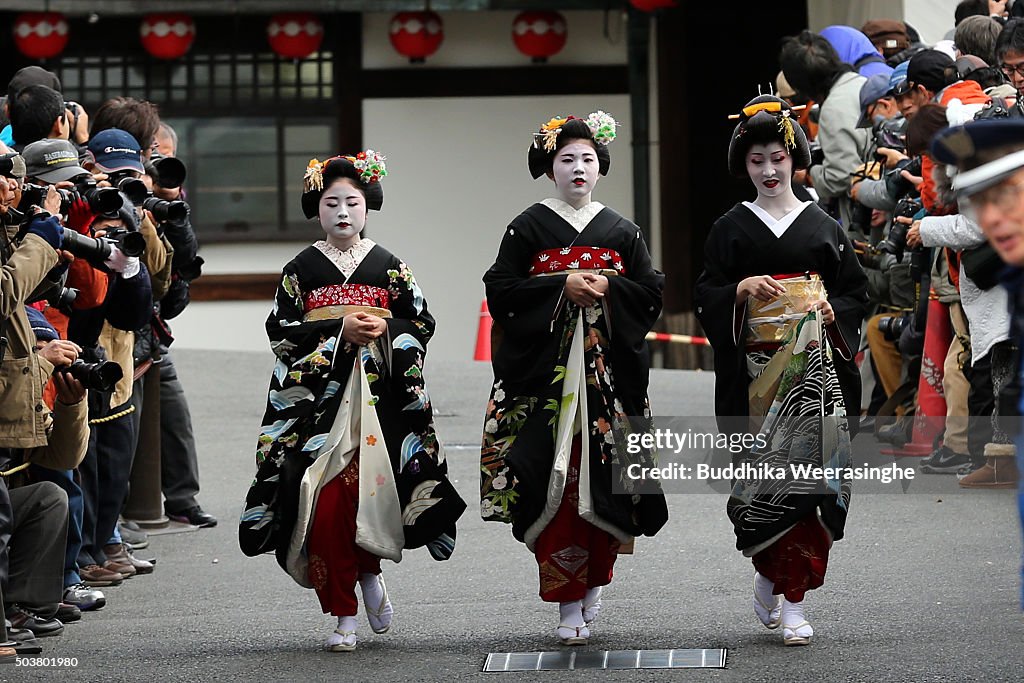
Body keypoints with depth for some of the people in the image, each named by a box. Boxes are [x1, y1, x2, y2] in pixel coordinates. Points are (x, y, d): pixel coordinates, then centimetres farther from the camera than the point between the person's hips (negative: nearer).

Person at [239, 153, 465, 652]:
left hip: (377, 397, 0)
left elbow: (421, 325, 9)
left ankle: (369, 570, 20)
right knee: (325, 499, -7)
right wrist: (340, 328, -11)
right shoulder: (301, 269, 6)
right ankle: (342, 616, 1)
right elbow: (281, 330, -1)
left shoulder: (389, 268, 9)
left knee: (368, 490, -11)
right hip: (316, 399, 0)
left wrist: (385, 328, -10)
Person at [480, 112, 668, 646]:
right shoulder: (529, 228, 6)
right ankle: (569, 604, -5)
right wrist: (562, 287, -12)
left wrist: (605, 289, -9)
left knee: (603, 477, -4)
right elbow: (501, 290, -3)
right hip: (544, 372, -2)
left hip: (608, 371, 2)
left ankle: (594, 577, 16)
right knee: (554, 480, -8)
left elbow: (651, 294, 7)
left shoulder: (622, 232, 12)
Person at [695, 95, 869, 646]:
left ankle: (780, 580, -2)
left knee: (807, 468, -9)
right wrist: (742, 288, -14)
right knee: (764, 472, -6)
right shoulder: (730, 229, 8)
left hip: (815, 367, 1)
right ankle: (779, 586, 11)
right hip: (756, 370, -1)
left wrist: (833, 312, -7)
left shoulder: (823, 226, 9)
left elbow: (856, 292, 12)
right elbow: (706, 296, 5)